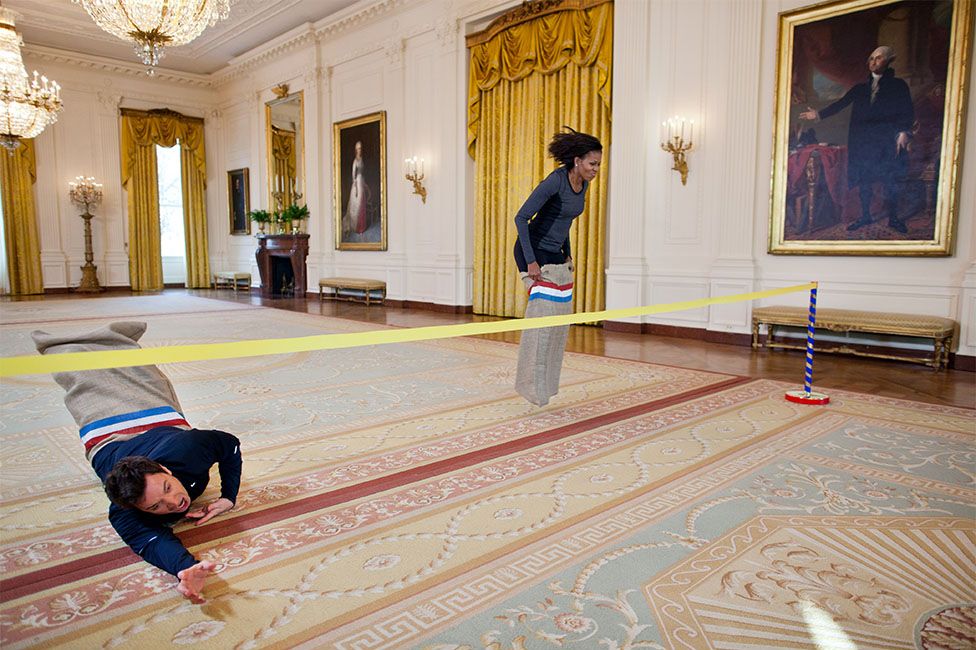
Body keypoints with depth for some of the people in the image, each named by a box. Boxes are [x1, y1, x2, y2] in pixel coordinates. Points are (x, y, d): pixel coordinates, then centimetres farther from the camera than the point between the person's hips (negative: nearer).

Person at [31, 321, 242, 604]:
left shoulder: (188, 449, -49)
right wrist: (184, 568, -85)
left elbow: (230, 443, -32)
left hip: (161, 418, 0)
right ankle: (57, 346, 59)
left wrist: (229, 497, -38)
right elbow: (151, 541, -62)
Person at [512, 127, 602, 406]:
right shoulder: (553, 181, -22)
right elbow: (521, 218, -23)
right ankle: (532, 382, -3)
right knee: (543, 314, -14)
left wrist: (567, 252, 16)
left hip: (555, 255, 8)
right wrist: (531, 262, -24)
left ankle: (543, 380, 19)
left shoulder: (583, 183, 3)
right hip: (533, 251, -8)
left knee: (560, 318, 7)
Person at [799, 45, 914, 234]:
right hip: (863, 141, 3)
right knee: (863, 179, 3)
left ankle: (893, 218, 5)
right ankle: (865, 216, 13)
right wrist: (819, 114, -5)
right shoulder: (860, 88, 16)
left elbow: (908, 112, 2)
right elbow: (840, 104, 7)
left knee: (889, 180, -4)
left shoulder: (898, 85, 7)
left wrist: (904, 132, -13)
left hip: (887, 140, -3)